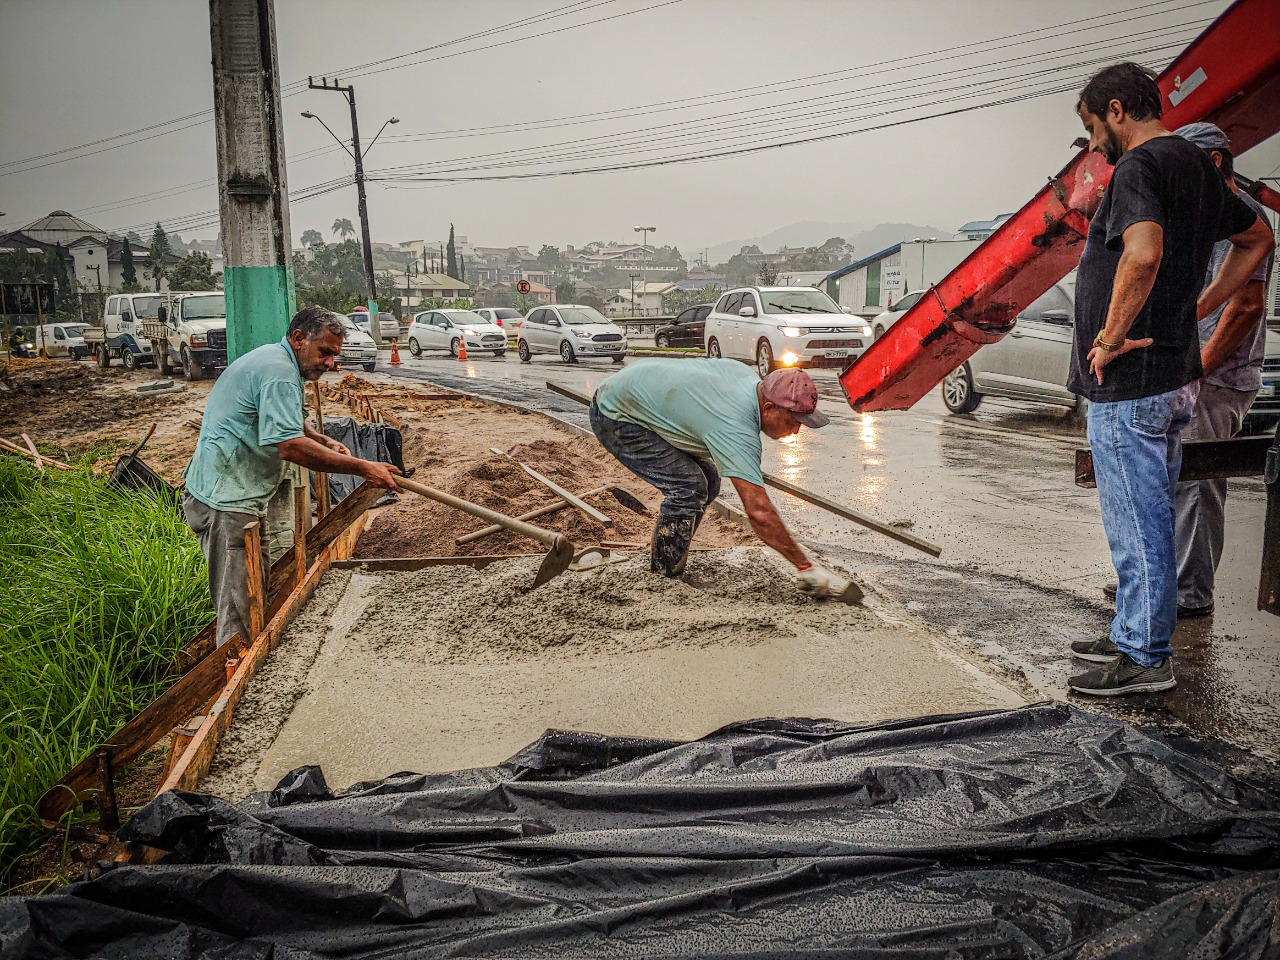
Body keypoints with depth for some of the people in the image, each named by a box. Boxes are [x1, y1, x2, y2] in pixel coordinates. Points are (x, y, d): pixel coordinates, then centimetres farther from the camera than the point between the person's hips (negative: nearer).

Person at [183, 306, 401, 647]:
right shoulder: (280, 372, -18)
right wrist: (361, 467, -29)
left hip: (239, 496, 11)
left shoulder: (271, 360, 17)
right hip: (226, 501, -11)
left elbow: (283, 422, 33)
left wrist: (324, 441, 14)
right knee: (239, 609, -11)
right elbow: (289, 446, -30)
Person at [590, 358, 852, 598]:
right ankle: (664, 578, -7)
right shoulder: (737, 430, -33)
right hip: (614, 417, -10)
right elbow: (759, 511, -36)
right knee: (688, 487, -21)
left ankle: (673, 561, 16)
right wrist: (806, 567, -30)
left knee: (708, 481, 5)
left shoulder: (748, 375, -6)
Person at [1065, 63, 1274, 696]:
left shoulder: (1139, 166, -14)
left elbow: (1143, 254, -33)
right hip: (1174, 376, 10)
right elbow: (1257, 239, 28)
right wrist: (1196, 310, 20)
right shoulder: (1198, 165, 16)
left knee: (1137, 525, -2)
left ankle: (1145, 660, 8)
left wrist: (1110, 336, -21)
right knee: (1149, 519, 17)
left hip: (1127, 384, -10)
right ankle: (1132, 637, 30)